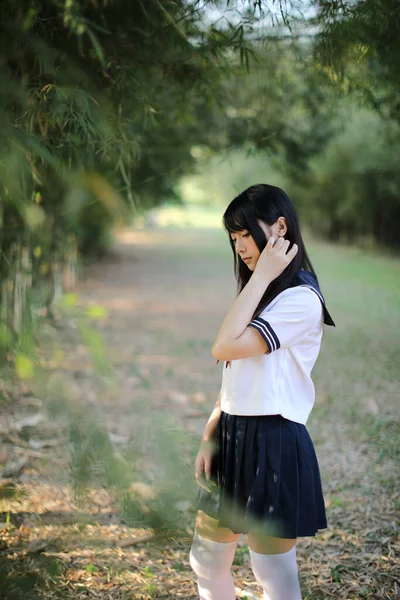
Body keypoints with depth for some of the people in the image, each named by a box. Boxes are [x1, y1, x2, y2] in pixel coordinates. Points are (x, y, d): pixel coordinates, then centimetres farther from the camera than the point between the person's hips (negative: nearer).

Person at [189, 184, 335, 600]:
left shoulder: (300, 299, -14)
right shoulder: (259, 296, 16)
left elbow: (224, 348, -22)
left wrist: (262, 275, -17)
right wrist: (210, 437, 8)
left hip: (272, 444, -9)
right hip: (234, 439, 9)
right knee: (206, 562, 16)